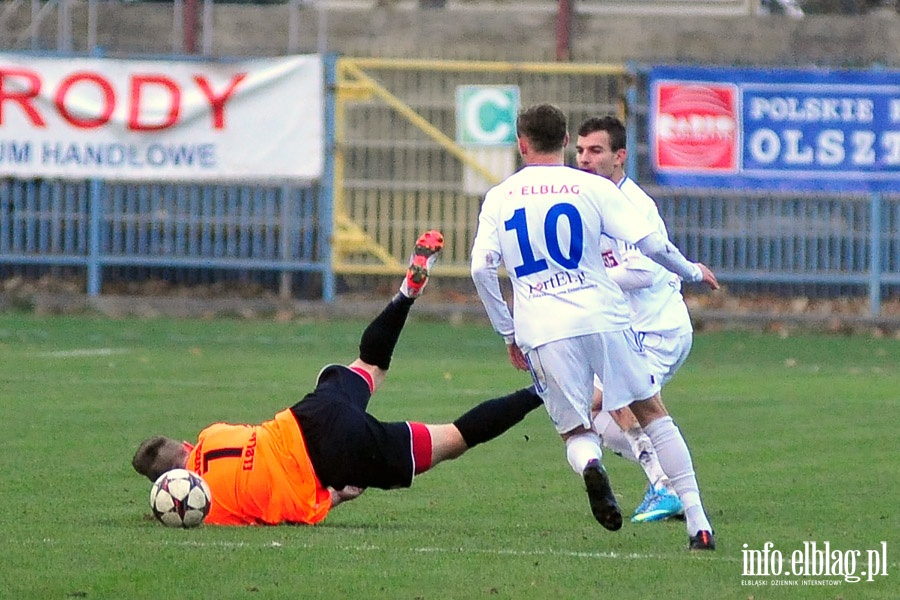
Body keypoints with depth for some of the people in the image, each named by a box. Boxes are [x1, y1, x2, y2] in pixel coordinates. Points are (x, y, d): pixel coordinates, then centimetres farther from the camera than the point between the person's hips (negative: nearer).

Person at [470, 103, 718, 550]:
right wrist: (693, 272, 16)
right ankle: (697, 522, 3)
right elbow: (650, 244, -3)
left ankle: (589, 465, -25)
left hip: (541, 332, 1)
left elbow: (481, 267, 0)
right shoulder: (593, 188, 4)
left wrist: (508, 333, 11)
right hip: (604, 319, -1)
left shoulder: (499, 198, 9)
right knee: (652, 413, 13)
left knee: (575, 431, 14)